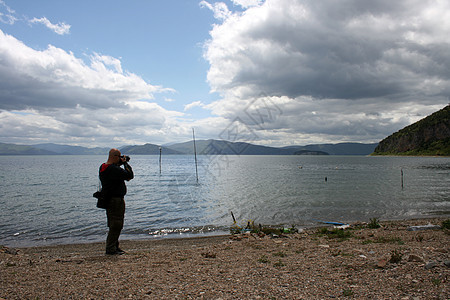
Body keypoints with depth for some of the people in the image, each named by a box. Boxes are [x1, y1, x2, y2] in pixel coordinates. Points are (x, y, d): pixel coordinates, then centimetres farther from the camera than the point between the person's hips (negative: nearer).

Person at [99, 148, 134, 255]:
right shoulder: (115, 169, -22)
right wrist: (125, 163, -9)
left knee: (114, 225, 18)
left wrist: (120, 164, 11)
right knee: (116, 225, -2)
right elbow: (130, 175, -20)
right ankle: (111, 249, 2)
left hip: (108, 199, 10)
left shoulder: (102, 168, 8)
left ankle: (114, 246, 26)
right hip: (116, 200, -10)